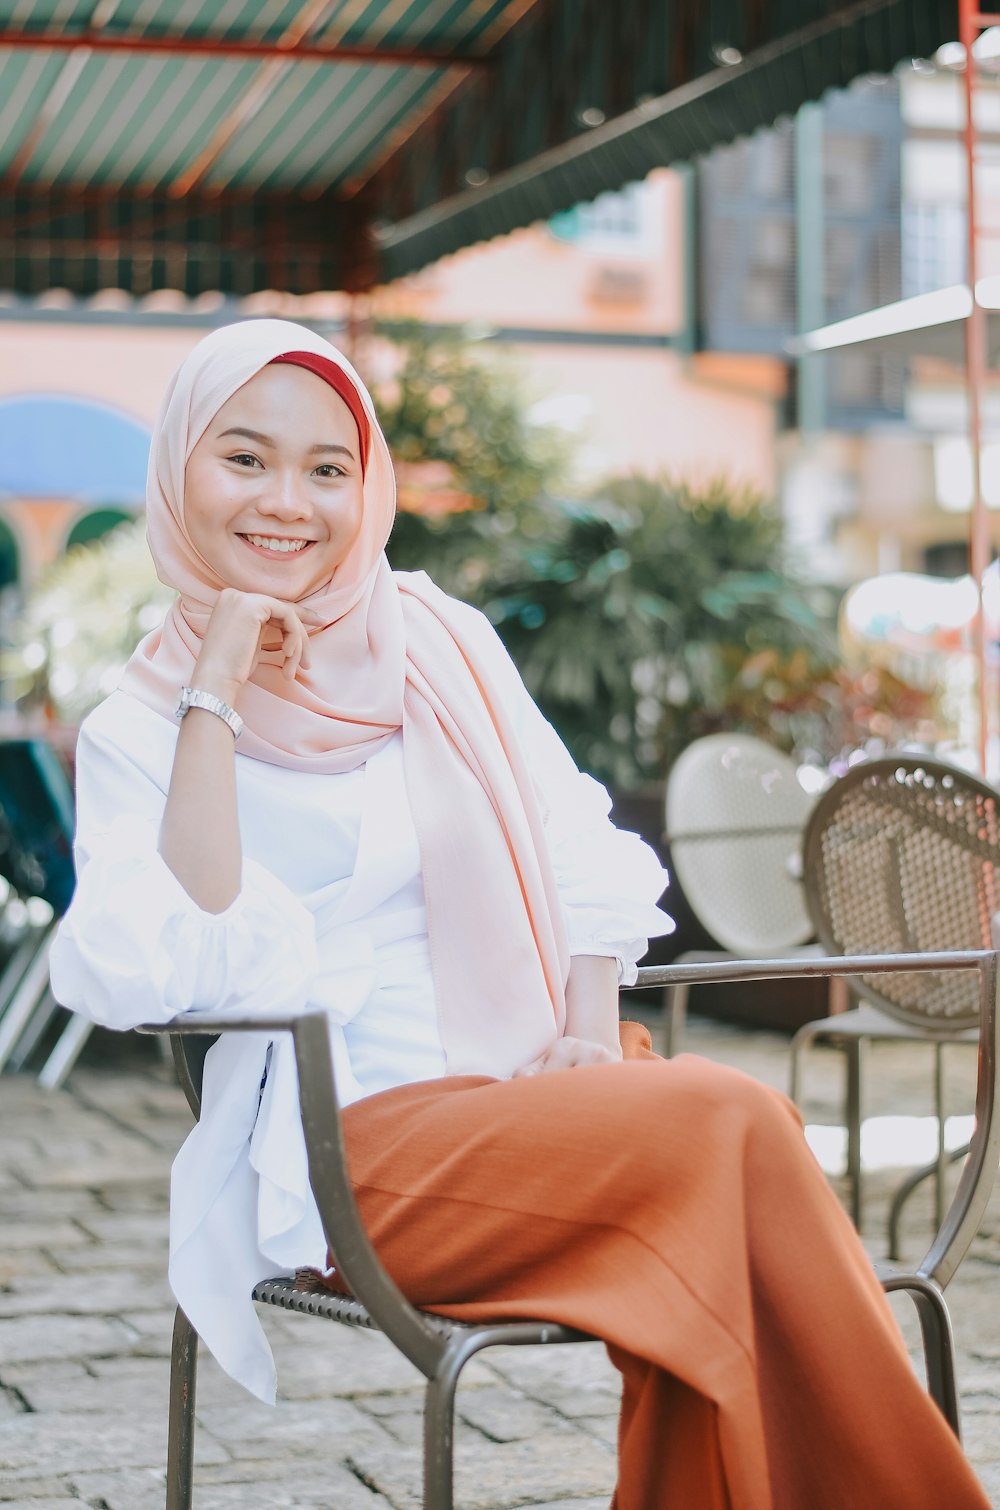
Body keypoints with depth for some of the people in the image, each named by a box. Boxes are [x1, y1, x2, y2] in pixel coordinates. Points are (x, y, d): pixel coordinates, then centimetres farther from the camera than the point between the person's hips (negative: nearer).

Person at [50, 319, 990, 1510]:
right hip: (358, 1135, -4)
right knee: (729, 1128, -28)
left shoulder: (437, 639, 14)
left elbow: (583, 853, 15)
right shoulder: (138, 731, 3)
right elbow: (162, 976, -14)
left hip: (538, 1089, 4)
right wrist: (215, 703, -13)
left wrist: (593, 1028, -4)